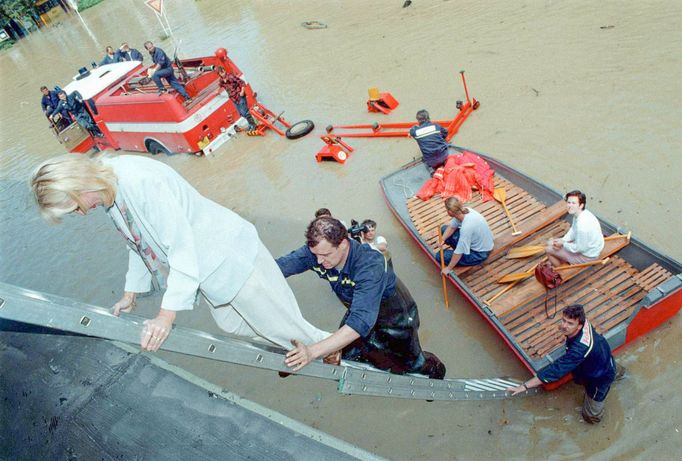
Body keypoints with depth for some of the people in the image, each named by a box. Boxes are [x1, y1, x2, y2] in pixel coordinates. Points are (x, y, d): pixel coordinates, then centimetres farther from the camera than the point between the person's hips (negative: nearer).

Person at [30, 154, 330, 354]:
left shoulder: (140, 180, -30)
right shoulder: (109, 192, 2)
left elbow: (183, 246, -30)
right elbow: (140, 243, 15)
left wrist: (167, 313, -26)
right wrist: (130, 294, 21)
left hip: (229, 254, -10)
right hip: (206, 269, 10)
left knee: (280, 323, 5)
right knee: (230, 325, 23)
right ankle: (292, 351, 44)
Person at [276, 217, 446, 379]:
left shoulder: (370, 266, -44)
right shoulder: (317, 250, -28)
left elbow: (361, 321, -52)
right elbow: (279, 266, -29)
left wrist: (312, 351, -60)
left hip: (395, 316, -4)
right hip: (358, 309, 5)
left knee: (412, 364, 19)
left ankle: (436, 369, 54)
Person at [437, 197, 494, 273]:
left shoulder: (466, 227, -39)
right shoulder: (464, 211, -18)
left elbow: (459, 253, -29)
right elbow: (452, 226, 0)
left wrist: (448, 268, -16)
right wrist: (443, 240, -14)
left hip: (479, 254, -8)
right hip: (475, 241, 8)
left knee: (439, 256, -8)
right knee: (444, 229, 8)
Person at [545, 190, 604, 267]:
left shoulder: (582, 224, -37)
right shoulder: (581, 213, -8)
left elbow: (578, 248, -28)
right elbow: (573, 231, 8)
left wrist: (563, 244, -14)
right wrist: (562, 240, -5)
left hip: (586, 256, -9)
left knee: (549, 249, -3)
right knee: (551, 242, 16)